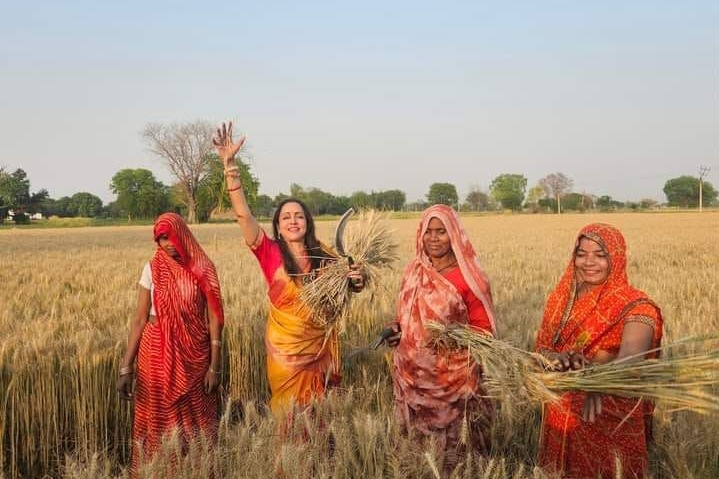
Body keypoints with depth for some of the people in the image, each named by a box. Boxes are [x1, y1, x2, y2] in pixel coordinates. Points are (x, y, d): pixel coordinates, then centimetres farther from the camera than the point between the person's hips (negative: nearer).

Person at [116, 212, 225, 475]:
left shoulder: (203, 269, -4)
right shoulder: (152, 269, -2)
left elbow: (214, 319, -3)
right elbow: (140, 319, -1)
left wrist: (214, 366, -8)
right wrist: (126, 367, -6)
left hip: (194, 353, 0)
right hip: (157, 352, 1)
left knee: (195, 419, 9)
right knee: (156, 419, 8)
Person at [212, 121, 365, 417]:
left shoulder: (324, 255, -1)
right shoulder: (270, 252, -9)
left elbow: (350, 286, 10)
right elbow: (244, 215, -21)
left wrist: (357, 279, -16)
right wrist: (230, 166, -30)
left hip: (321, 346, 2)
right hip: (286, 348, -2)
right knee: (290, 414, 12)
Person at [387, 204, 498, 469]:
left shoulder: (467, 276, -10)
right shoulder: (413, 272, 7)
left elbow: (483, 328, -6)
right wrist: (397, 329, 0)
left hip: (454, 374, -5)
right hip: (416, 372, 5)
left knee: (450, 441, 0)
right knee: (420, 438, 12)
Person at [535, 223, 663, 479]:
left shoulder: (636, 306, -15)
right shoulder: (562, 297, 1)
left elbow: (630, 356, -33)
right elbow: (541, 349, -2)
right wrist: (557, 358, -26)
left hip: (613, 420, -4)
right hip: (562, 416, 4)